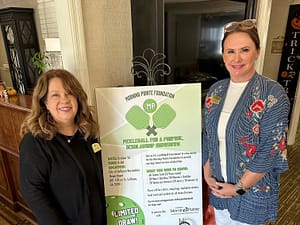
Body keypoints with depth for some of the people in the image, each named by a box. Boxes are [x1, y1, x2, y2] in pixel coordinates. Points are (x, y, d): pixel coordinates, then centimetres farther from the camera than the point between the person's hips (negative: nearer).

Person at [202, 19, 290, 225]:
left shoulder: (273, 93, -18)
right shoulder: (215, 90, -3)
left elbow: (271, 150, -19)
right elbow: (207, 137, 3)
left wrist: (239, 187, -15)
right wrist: (207, 173, -2)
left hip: (253, 188, -4)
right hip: (218, 184, 4)